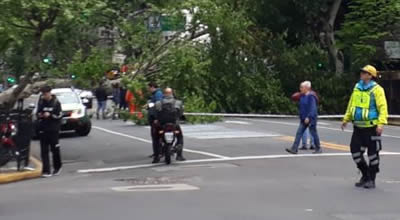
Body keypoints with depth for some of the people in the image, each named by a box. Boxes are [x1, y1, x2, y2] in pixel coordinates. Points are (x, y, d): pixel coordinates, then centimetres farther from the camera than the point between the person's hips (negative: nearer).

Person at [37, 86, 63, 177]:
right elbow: (38, 112, 17)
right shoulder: (41, 102, 5)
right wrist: (39, 115, -6)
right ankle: (46, 171, -1)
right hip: (43, 129, 3)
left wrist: (50, 115, -20)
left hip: (53, 129, -3)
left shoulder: (56, 102, -4)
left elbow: (59, 115, -7)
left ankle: (57, 167, 27)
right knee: (44, 151, -1)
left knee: (55, 149, 5)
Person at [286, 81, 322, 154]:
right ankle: (294, 149, -3)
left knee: (313, 133, 2)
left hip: (311, 119, -8)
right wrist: (301, 116, 20)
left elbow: (313, 108, -21)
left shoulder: (311, 96, -15)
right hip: (304, 119, 8)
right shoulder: (302, 96, 10)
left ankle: (318, 149, 17)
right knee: (299, 133, 0)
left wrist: (308, 117, -27)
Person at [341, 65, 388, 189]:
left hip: (371, 127, -6)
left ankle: (371, 180, 15)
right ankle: (365, 175, 25)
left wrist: (381, 123, -25)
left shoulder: (377, 89, -9)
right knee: (355, 151, 7)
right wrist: (346, 119, 19)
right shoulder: (357, 88, 10)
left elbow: (383, 107, -15)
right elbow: (351, 105, 19)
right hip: (358, 127, 6)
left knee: (372, 153, 2)